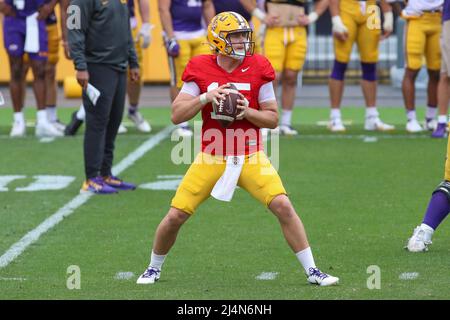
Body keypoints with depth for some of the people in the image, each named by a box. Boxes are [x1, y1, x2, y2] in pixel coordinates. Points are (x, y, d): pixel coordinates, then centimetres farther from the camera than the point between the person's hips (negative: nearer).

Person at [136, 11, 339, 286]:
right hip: (211, 158, 0)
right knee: (175, 216, -3)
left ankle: (312, 271, -4)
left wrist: (247, 112, -19)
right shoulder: (200, 70, -4)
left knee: (283, 206, -16)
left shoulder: (258, 69, -4)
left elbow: (273, 119, 0)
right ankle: (154, 268, 23)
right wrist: (206, 97, -19)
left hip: (250, 157, 0)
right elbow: (177, 115, -5)